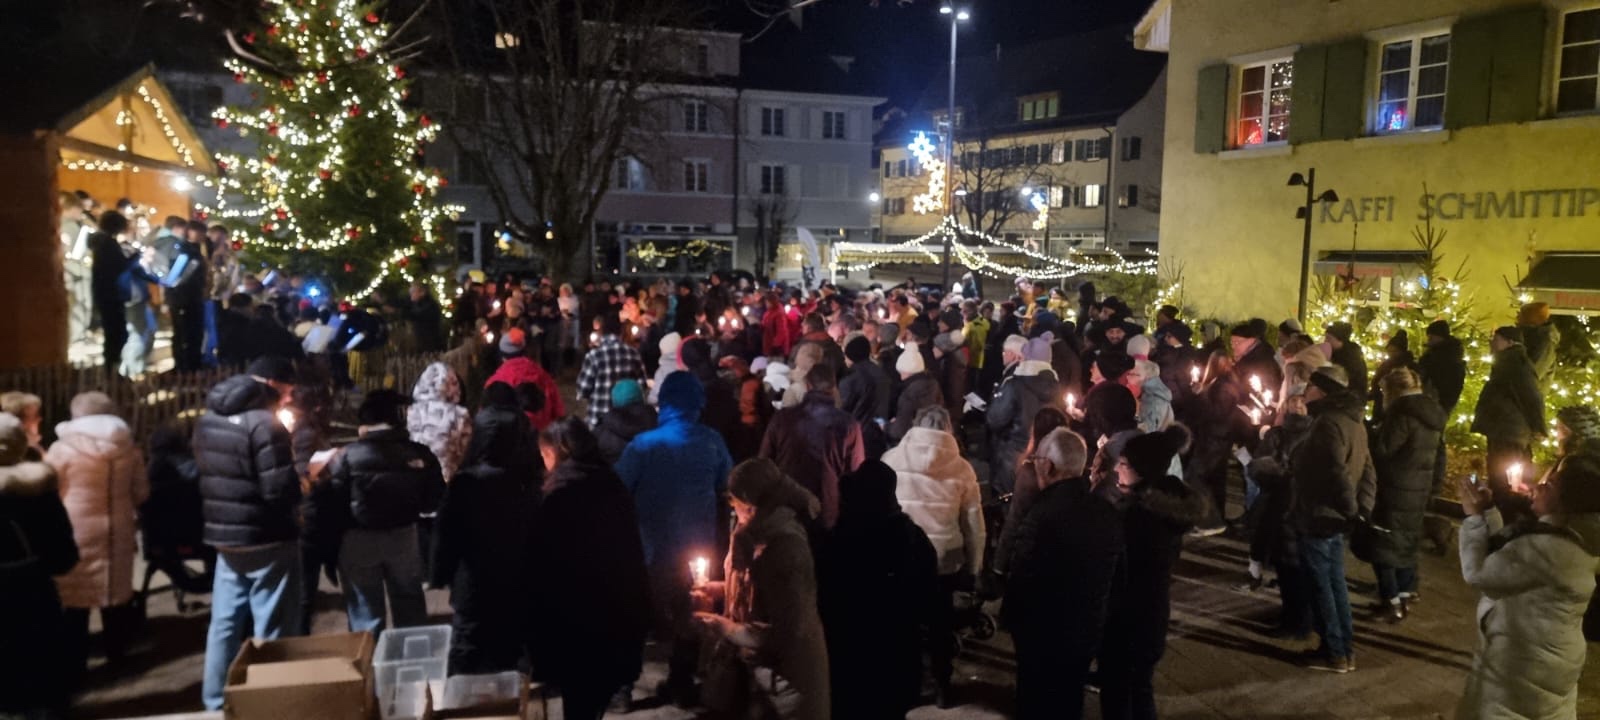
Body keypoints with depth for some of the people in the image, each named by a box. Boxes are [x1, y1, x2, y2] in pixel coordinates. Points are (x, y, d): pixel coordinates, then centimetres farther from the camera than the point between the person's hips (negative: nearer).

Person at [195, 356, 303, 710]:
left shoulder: (208, 420, 8)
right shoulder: (264, 424, -19)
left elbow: (207, 475, 16)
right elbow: (281, 491, -23)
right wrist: (302, 483, -3)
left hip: (224, 536, 8)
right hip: (267, 539, -8)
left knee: (225, 623, 16)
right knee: (272, 632, 1)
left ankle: (216, 701, 26)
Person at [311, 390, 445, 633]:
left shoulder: (347, 456, -15)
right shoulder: (419, 454, -9)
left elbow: (327, 504, -12)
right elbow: (433, 501, -1)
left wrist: (328, 549, 1)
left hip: (358, 541, -2)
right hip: (404, 537, 2)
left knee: (365, 615, 12)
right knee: (410, 612, 19)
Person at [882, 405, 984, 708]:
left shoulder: (891, 459, -5)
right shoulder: (961, 467, -3)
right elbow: (974, 522, 1)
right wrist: (974, 565, 10)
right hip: (945, 559, 0)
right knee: (941, 624, 16)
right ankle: (942, 686, 26)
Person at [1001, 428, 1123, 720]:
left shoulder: (1042, 516, -28)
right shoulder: (1108, 512, -4)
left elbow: (1020, 580, -21)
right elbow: (1114, 573, 6)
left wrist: (1009, 618, -3)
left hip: (1044, 635, -6)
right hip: (1088, 630, 6)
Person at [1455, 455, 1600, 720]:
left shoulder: (1547, 548, -32)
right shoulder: (1573, 540, 2)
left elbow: (1478, 573, -22)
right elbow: (1502, 557, 11)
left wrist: (1474, 517, -13)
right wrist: (1487, 511, 4)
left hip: (1523, 668, -9)